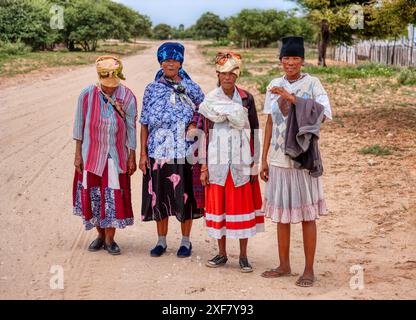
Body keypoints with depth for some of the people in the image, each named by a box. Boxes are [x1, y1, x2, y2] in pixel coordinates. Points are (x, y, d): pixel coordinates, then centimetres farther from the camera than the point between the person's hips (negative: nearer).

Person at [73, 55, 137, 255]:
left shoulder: (127, 97, -10)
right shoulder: (87, 95, -9)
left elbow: (131, 128, -2)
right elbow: (80, 125, 0)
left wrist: (132, 157, 0)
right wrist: (78, 154, 1)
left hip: (116, 156, -1)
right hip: (91, 155, 1)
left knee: (114, 196, 0)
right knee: (93, 195, 9)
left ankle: (110, 239, 15)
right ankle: (100, 234, 28)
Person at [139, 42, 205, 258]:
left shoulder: (191, 88, 2)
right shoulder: (152, 89, 4)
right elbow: (144, 124, 4)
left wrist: (195, 125, -10)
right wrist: (143, 153, 0)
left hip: (185, 152, -1)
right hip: (158, 153, 1)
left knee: (185, 197, 5)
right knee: (159, 196, 8)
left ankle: (185, 241, 21)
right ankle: (161, 241, 24)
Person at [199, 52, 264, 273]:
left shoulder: (246, 98, 1)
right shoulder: (209, 101, 3)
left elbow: (254, 131, 4)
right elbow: (205, 134, 4)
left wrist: (255, 163, 0)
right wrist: (204, 167, 0)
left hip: (241, 161, -1)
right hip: (217, 161, 1)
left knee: (243, 205, 3)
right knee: (218, 204, 6)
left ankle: (243, 256, 13)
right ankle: (222, 253, 19)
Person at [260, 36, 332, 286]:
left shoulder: (312, 83, -5)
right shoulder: (275, 86, 7)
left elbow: (323, 114, -19)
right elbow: (270, 123, 10)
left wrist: (291, 98, -22)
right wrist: (264, 158, 10)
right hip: (279, 158, 4)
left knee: (307, 214, 4)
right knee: (281, 214, 12)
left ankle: (309, 270, 14)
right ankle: (284, 265, 26)